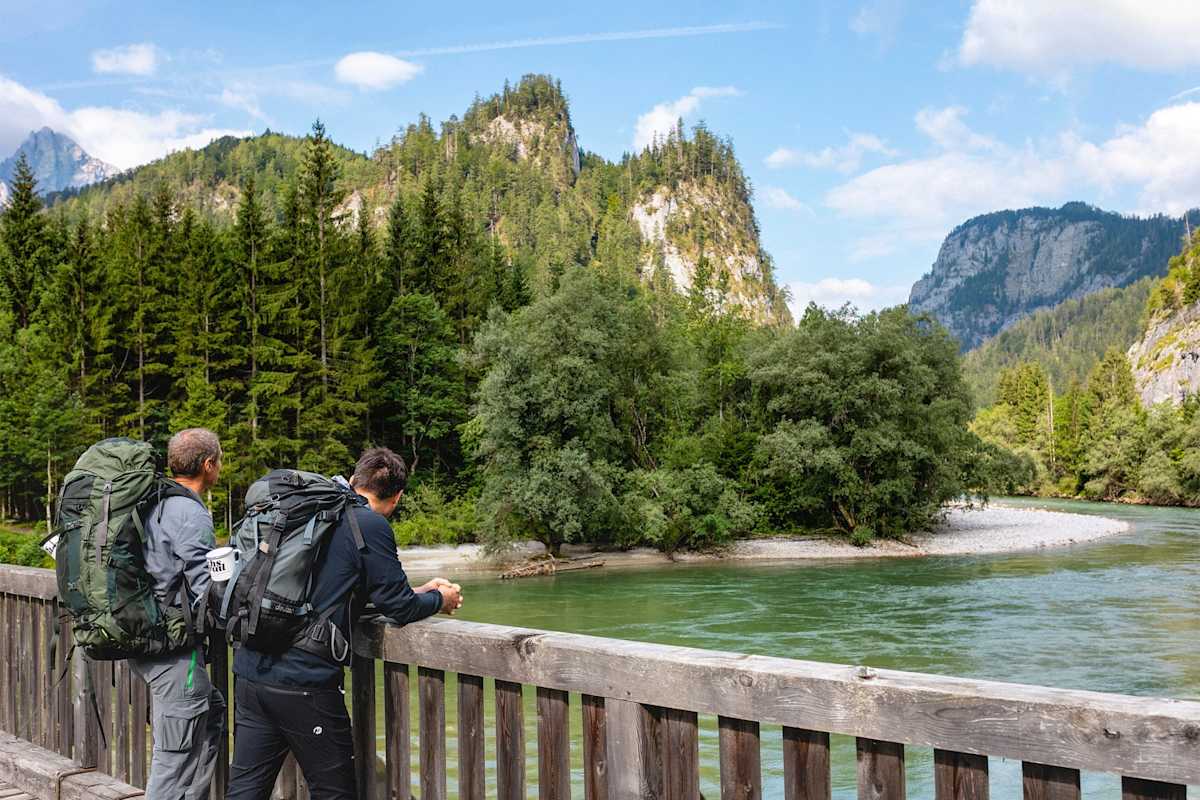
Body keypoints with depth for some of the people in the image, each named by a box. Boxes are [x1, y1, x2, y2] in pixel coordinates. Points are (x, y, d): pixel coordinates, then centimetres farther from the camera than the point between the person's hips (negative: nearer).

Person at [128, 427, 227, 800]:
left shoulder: (153, 504, 11)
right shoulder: (192, 515, -17)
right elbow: (207, 593, -21)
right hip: (173, 649, -9)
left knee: (211, 712, 22)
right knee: (176, 756, -2)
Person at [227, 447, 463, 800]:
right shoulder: (371, 526, -8)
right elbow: (399, 607, -4)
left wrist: (418, 592, 27)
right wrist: (440, 599, 17)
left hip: (250, 671, 8)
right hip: (304, 683, -7)